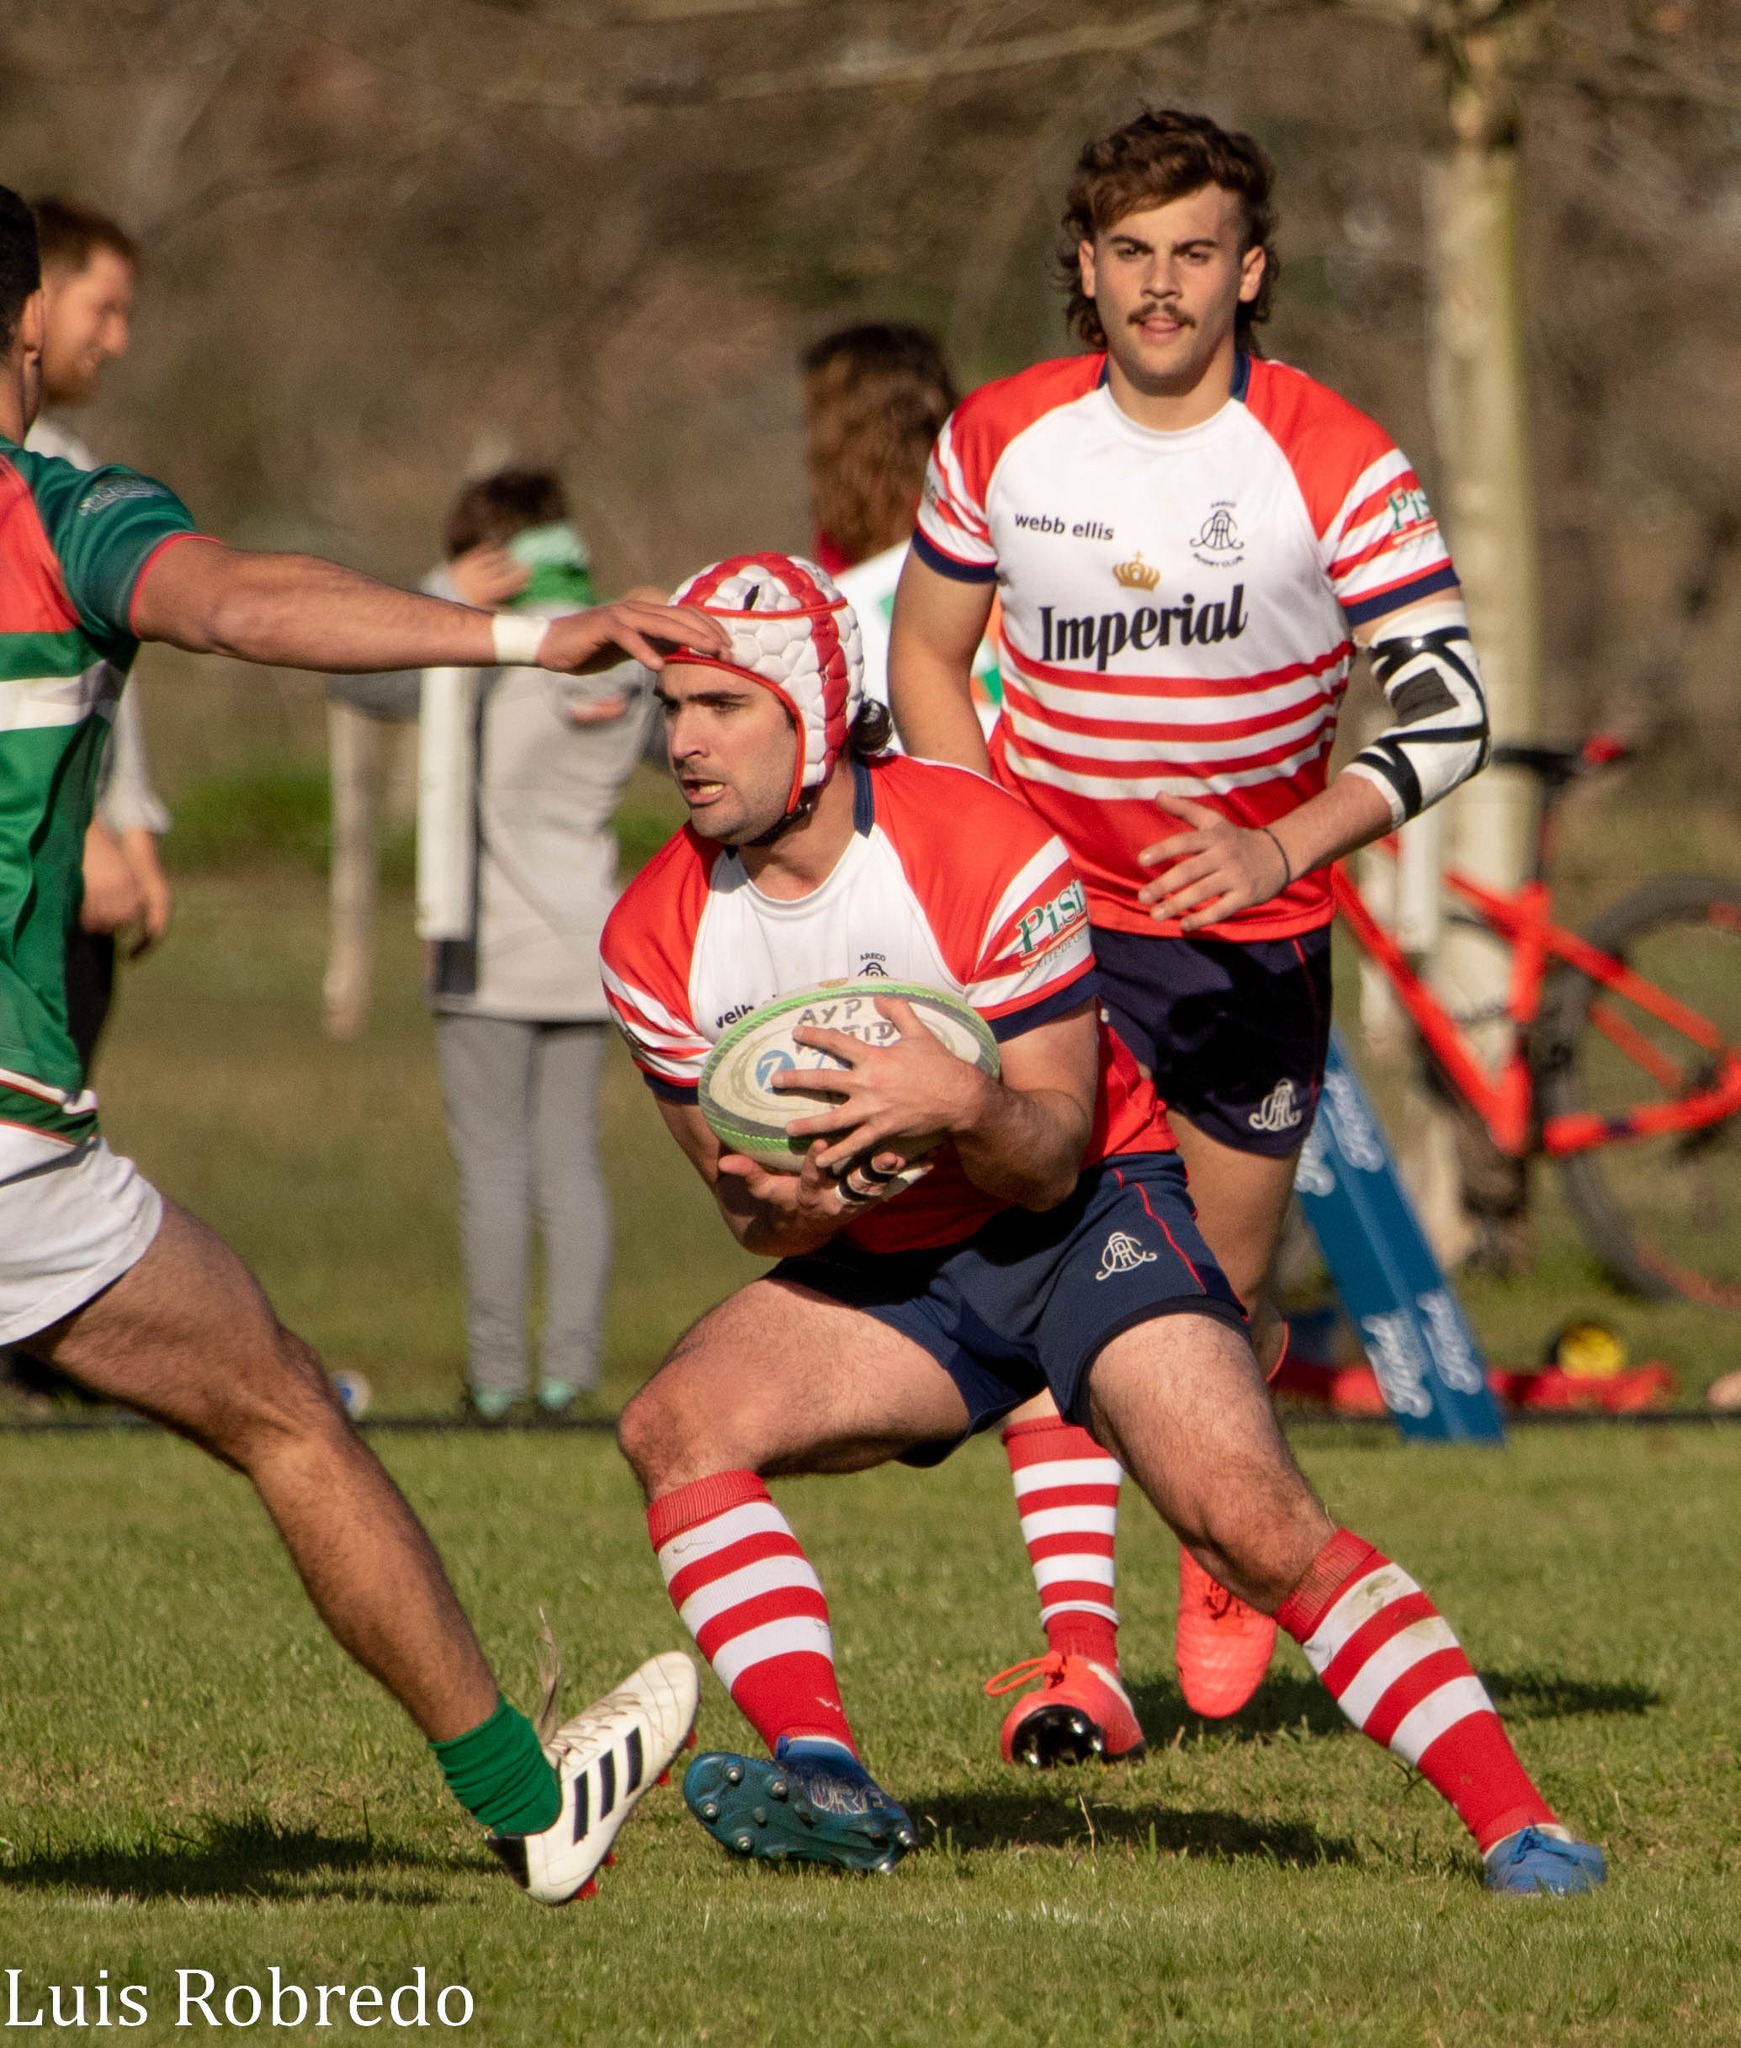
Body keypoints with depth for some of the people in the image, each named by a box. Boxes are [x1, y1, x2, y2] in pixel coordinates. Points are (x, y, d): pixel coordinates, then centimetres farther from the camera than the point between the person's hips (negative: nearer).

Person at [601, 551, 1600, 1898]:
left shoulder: (987, 853, -21)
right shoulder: (659, 936, -8)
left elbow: (1052, 1154, -19)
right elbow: (744, 1195, -1)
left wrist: (962, 1107, -42)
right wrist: (794, 1206, -25)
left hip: (1090, 1215, -5)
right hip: (885, 1267, 5)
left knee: (1259, 1526, -23)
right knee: (677, 1425, -20)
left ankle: (1517, 1825, -19)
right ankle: (828, 1786, -22)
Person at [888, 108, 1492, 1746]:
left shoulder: (1334, 464, -11)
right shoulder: (999, 441, -4)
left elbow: (1447, 708, -9)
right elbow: (924, 649, 11)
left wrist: (1278, 847, -21)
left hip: (1254, 930, -1)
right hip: (1052, 918, 1)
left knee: (1222, 1297, 7)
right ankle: (1074, 1637, -21)